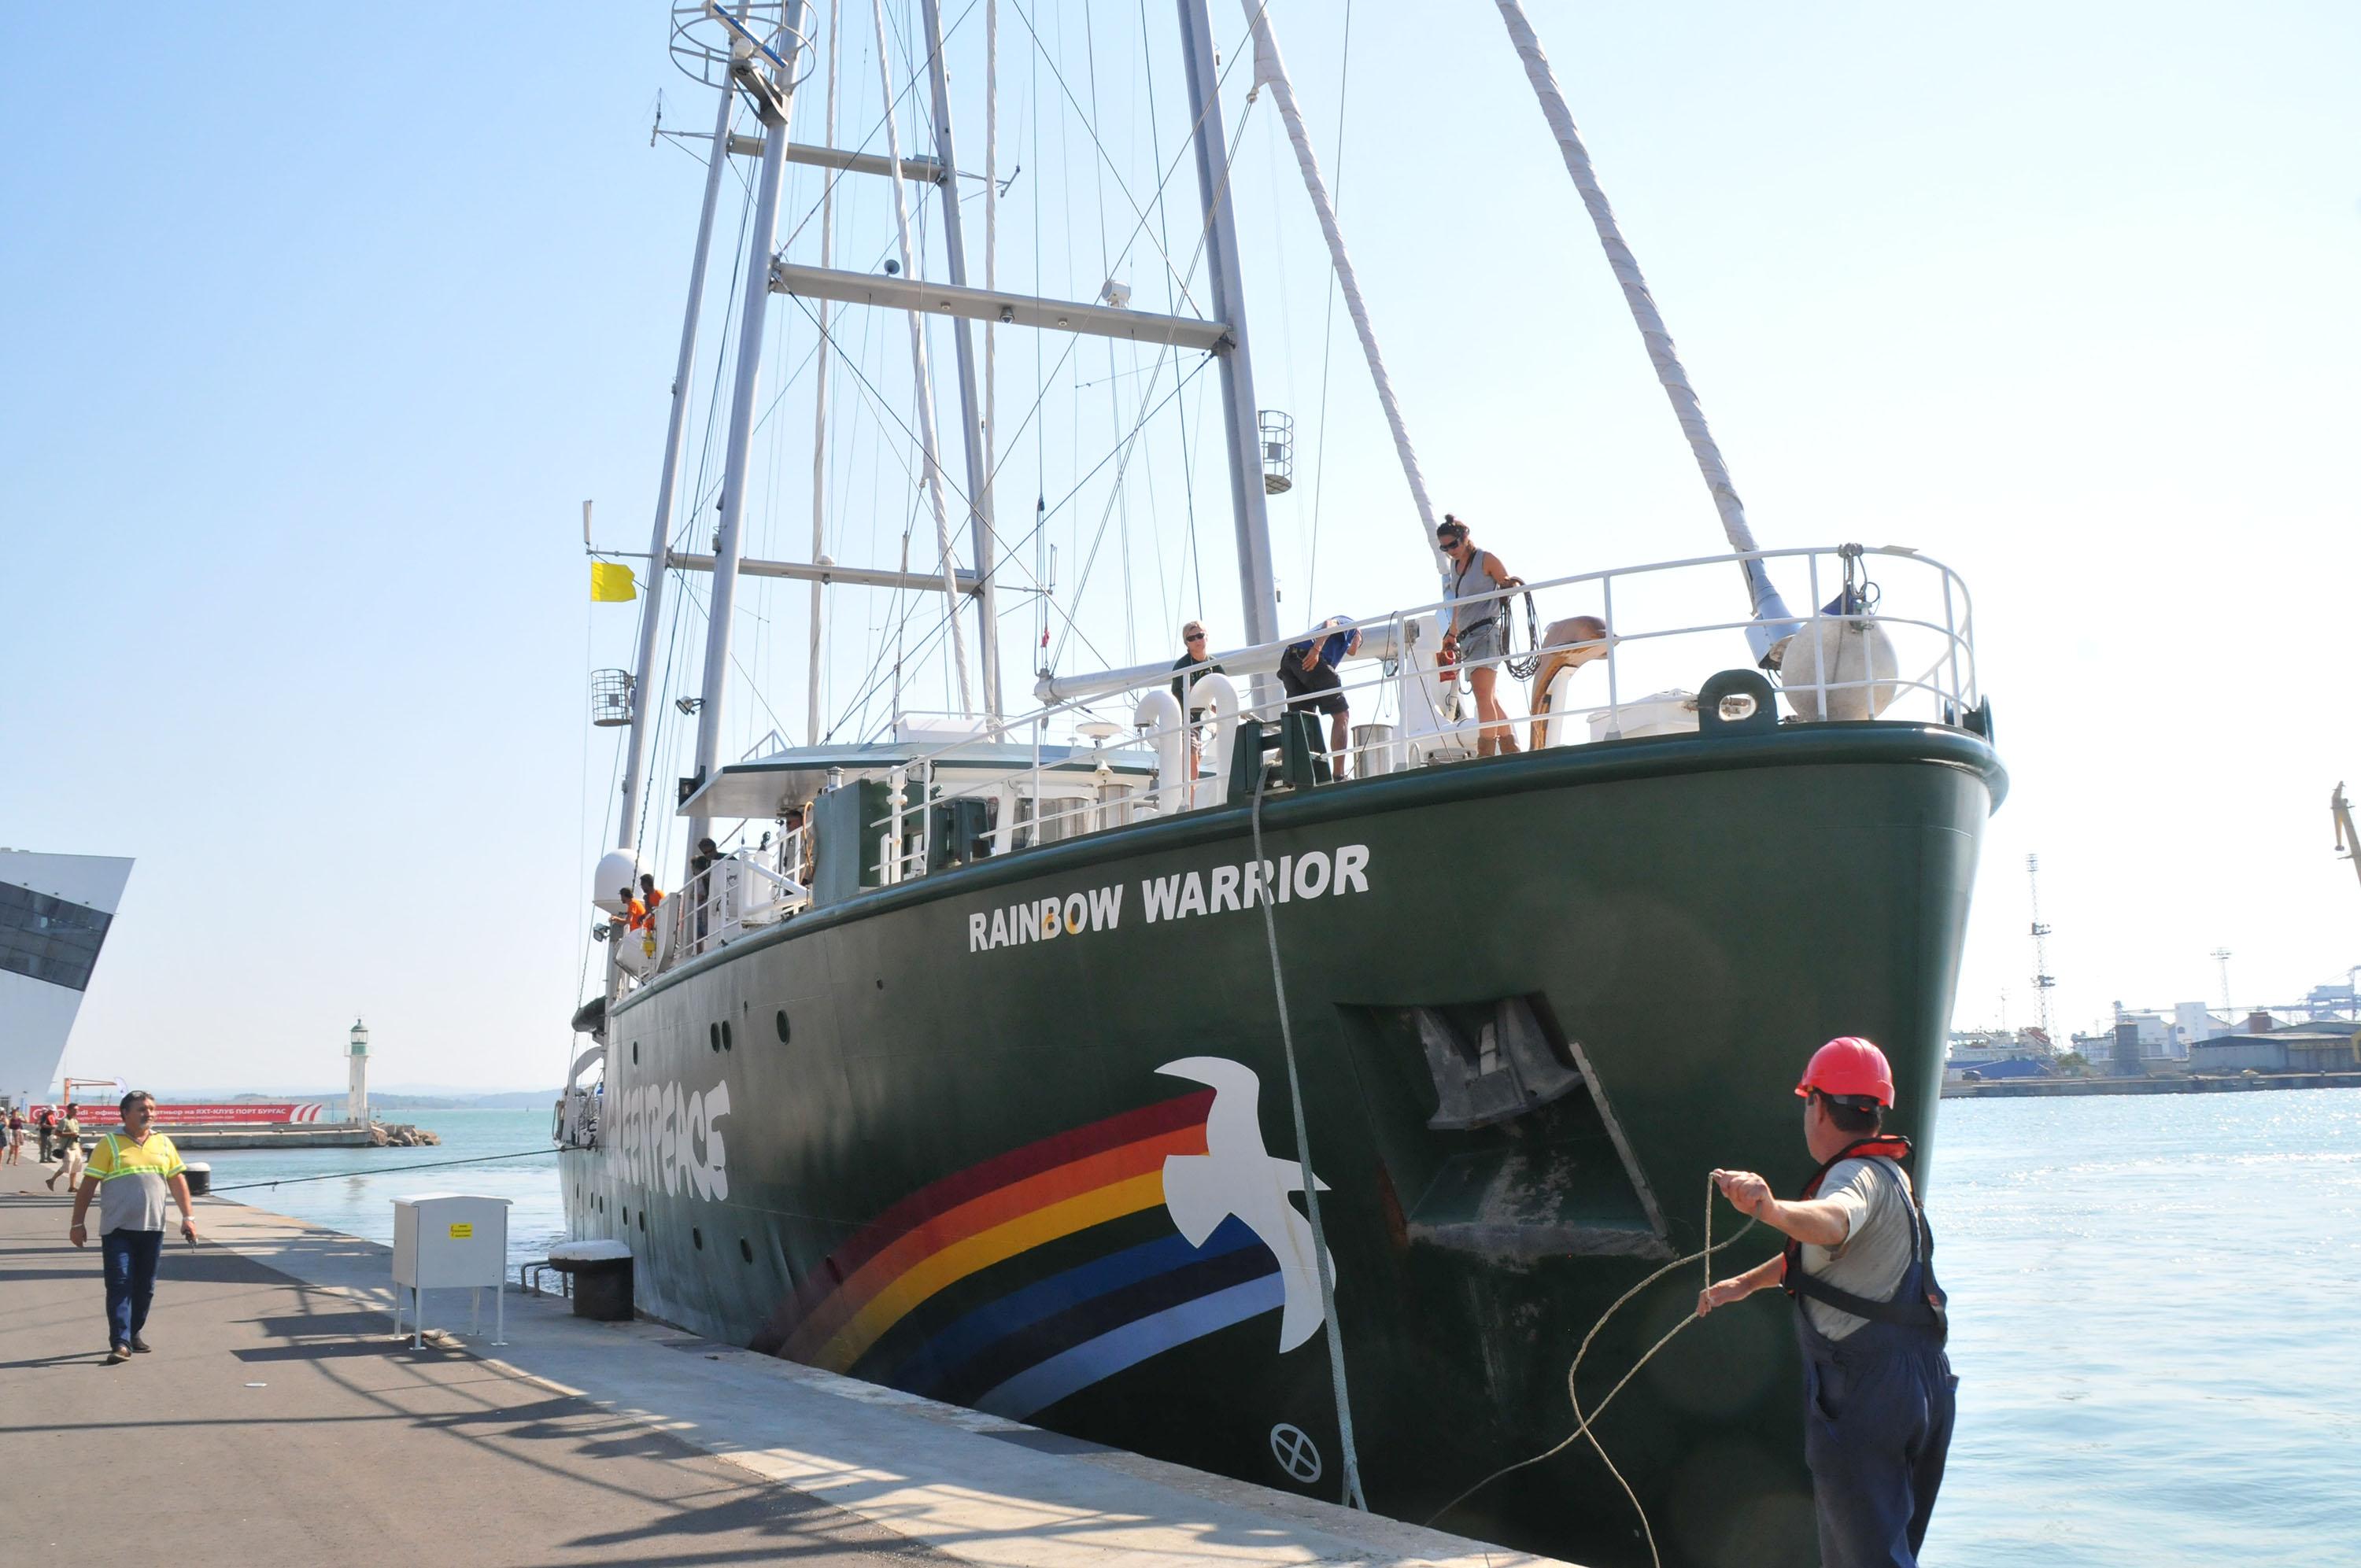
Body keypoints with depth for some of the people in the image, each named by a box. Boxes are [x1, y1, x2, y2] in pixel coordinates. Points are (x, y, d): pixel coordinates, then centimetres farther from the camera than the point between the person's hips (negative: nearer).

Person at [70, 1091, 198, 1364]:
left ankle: (135, 1333, 24)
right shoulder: (109, 1144, -1)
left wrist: (187, 1217, 6)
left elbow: (177, 1181, 14)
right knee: (120, 1285, -8)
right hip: (117, 1229, -4)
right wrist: (77, 1224, -3)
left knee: (145, 1286, 10)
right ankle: (120, 1343, -10)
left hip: (152, 1228, 4)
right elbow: (88, 1186, -1)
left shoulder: (163, 1144, 11)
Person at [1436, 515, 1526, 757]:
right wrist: (1452, 634, 29)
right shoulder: (1455, 566, 18)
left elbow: (1509, 586, 0)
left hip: (1487, 632, -8)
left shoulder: (1486, 559, -1)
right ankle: (1512, 750, 17)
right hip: (1468, 637, 8)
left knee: (1483, 696, -19)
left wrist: (1513, 585, -23)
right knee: (1490, 700, 11)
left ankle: (1486, 756, -23)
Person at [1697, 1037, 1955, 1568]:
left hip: (1860, 1393, -10)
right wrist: (1745, 1283, 37)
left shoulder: (1857, 1175, -16)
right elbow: (1819, 1249, 31)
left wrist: (1770, 1209, -61)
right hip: (1921, 1383, 10)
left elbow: (1831, 1223, -42)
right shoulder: (1888, 1172, 17)